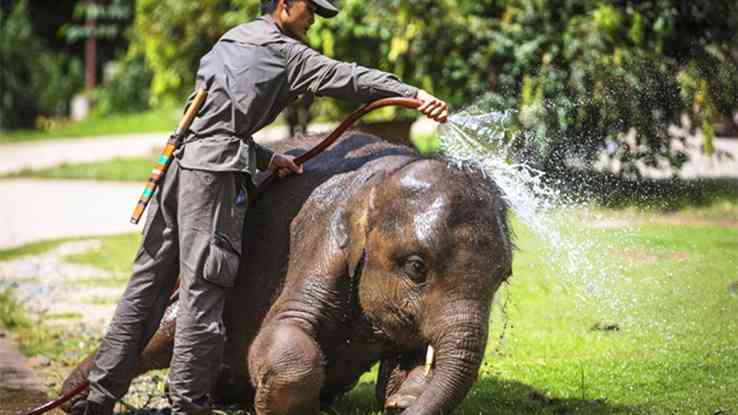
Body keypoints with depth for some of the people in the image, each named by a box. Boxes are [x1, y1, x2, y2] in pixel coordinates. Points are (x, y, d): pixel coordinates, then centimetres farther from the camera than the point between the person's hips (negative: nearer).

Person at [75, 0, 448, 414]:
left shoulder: (230, 42, 26)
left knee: (149, 281, 10)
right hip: (213, 170, -8)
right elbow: (346, 78, -6)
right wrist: (414, 94, -10)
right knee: (202, 291, -6)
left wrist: (265, 158, 17)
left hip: (176, 162, 8)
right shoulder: (285, 53, 2)